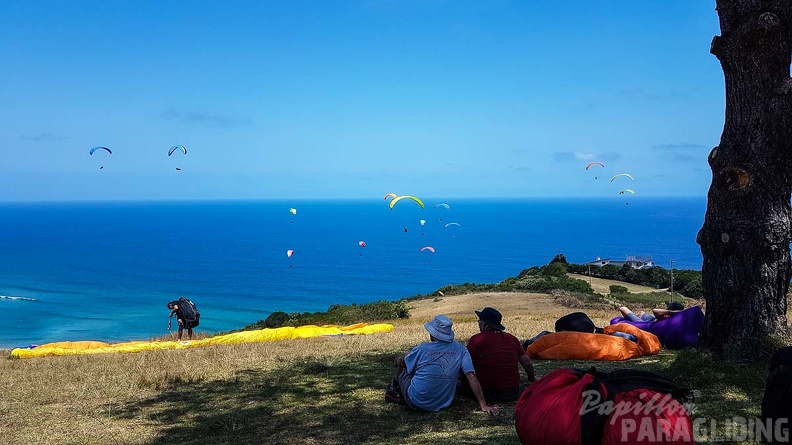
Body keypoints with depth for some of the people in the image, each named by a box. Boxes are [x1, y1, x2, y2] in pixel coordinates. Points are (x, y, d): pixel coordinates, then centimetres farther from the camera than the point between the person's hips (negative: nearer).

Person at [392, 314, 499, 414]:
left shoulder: (422, 349, -12)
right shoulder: (460, 349, -6)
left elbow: (400, 362, 7)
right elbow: (471, 377, -12)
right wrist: (483, 405, -10)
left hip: (417, 403, -3)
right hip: (443, 404, 4)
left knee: (402, 372, 20)